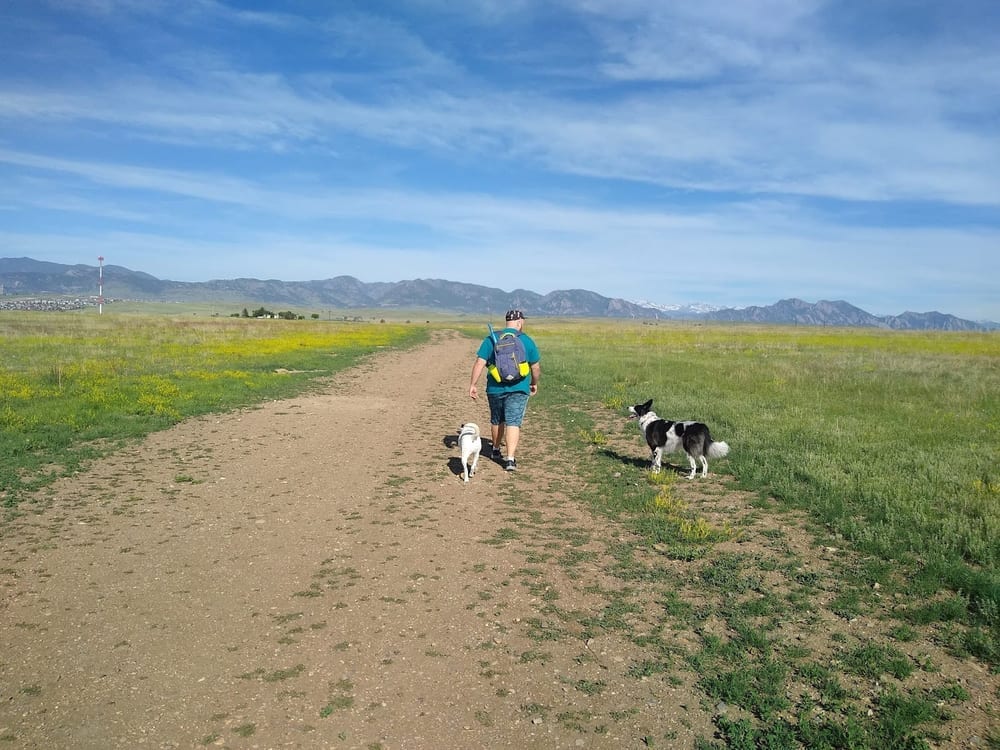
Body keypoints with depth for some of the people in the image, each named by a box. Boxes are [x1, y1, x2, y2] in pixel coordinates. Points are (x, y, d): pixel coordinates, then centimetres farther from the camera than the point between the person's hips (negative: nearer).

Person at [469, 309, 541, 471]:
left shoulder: (491, 339, 0)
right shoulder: (527, 341, -1)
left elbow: (479, 363, -6)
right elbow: (536, 367, 5)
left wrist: (472, 384, -3)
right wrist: (534, 383, 21)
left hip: (495, 388, 2)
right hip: (518, 389, -2)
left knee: (496, 420, 21)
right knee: (513, 422, -4)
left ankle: (496, 450, 38)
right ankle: (510, 458, -15)